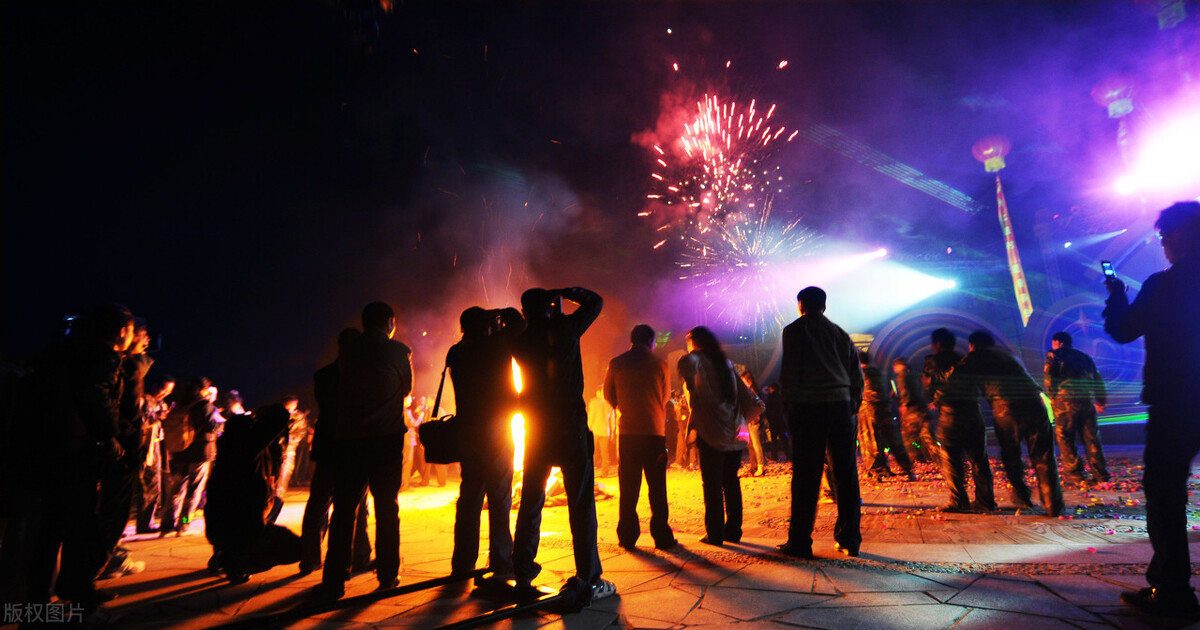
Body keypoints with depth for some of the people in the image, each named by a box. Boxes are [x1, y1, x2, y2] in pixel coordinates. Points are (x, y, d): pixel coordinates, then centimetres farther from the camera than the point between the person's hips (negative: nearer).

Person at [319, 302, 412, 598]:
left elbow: (343, 392, 13)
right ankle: (387, 573, 16)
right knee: (387, 506, 9)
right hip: (388, 437, -1)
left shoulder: (348, 352, 6)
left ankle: (334, 580, 9)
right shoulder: (399, 351, -1)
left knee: (344, 509, 8)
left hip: (349, 438, 2)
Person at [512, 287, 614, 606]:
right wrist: (562, 292, 12)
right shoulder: (565, 328, -6)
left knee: (530, 502, 15)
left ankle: (523, 573, 25)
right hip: (571, 427, -4)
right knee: (581, 504, 1)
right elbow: (596, 301, 7)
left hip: (536, 430, 4)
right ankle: (589, 582, 3)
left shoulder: (521, 342, 1)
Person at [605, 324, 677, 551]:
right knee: (657, 487, 8)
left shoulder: (616, 364, 2)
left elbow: (609, 395, 11)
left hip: (627, 432, 1)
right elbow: (665, 397, 11)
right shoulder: (660, 364, 0)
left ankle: (627, 536, 13)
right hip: (655, 432, -1)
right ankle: (661, 536, 12)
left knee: (628, 487, 10)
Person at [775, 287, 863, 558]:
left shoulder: (794, 330, 0)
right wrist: (852, 405, 20)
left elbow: (789, 372, -7)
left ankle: (800, 542, 5)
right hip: (841, 405, 5)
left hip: (808, 406, -5)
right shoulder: (840, 333, 16)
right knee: (846, 474, 11)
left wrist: (788, 404, 0)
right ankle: (849, 539, 18)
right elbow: (857, 376, 15)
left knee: (806, 477, -1)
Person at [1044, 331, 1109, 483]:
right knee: (1090, 437, 11)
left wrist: (1052, 397, 0)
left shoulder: (1053, 355, 7)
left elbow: (1049, 378, -4)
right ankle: (1100, 474, 12)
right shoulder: (1084, 357, 24)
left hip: (1065, 400, -5)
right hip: (1087, 400, 5)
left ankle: (1075, 472, 3)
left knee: (1065, 437, 2)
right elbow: (1098, 380, 25)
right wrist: (1101, 401, 31)